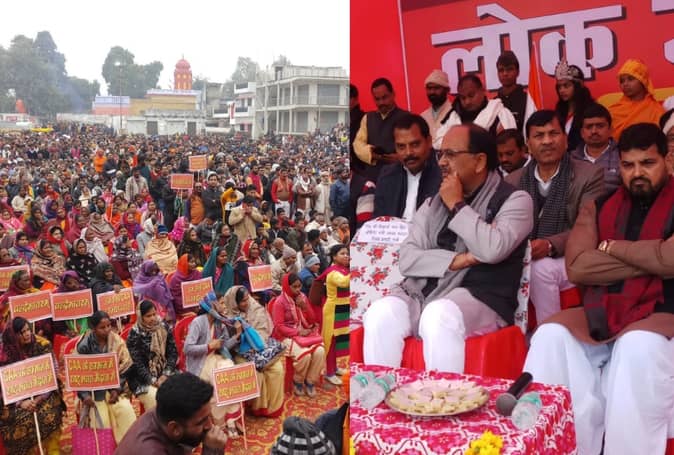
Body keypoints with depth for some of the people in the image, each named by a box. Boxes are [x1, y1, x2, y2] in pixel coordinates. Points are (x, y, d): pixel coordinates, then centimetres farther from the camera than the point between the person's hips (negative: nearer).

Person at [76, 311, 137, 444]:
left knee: (126, 411, -19)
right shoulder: (84, 346, -10)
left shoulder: (117, 341, -4)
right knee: (101, 420, -19)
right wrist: (84, 395, -18)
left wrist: (117, 389, -12)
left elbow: (124, 368, -1)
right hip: (93, 389, -2)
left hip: (113, 387, 2)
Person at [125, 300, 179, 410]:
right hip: (143, 379, -4)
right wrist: (154, 381, -16)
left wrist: (165, 375, -8)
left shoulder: (164, 328, 4)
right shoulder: (135, 334, -7)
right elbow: (136, 363, -10)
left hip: (165, 373, 4)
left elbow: (173, 352, 5)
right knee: (154, 397, -28)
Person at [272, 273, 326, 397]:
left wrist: (304, 307, -9)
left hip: (305, 333, 5)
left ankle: (310, 381, -3)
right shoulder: (280, 302, -10)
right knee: (304, 354, -31)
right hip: (287, 336, -5)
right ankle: (298, 381, -2)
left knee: (320, 351, -23)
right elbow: (279, 326, -13)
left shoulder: (303, 297, 7)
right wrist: (298, 332, -21)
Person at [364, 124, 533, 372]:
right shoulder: (433, 203, 19)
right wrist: (455, 261, -8)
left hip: (480, 298, -4)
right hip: (422, 293, 4)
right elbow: (407, 259, 8)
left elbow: (492, 249, -16)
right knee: (381, 312, -26)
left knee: (439, 315, -36)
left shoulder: (514, 200, 4)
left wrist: (457, 206, -4)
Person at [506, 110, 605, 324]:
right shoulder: (513, 180, 14)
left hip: (569, 259, -3)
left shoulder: (590, 175, 0)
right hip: (522, 260, 3)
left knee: (541, 268, -34)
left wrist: (550, 245, -27)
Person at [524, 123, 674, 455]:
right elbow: (577, 267, -1)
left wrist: (611, 247, -1)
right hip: (600, 315, 4)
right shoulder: (599, 206, 14)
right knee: (551, 335, -23)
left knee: (640, 347, -34)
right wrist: (647, 261, -7)